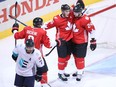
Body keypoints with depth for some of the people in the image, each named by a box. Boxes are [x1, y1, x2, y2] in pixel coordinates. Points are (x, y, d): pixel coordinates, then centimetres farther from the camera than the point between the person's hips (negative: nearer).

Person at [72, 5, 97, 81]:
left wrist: (93, 40, -17)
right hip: (74, 41, 8)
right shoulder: (74, 18, 2)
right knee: (76, 56, 18)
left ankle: (80, 73, 12)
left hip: (82, 42, -8)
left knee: (80, 57, -2)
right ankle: (80, 70, 35)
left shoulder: (85, 19, -21)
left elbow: (92, 30, -19)